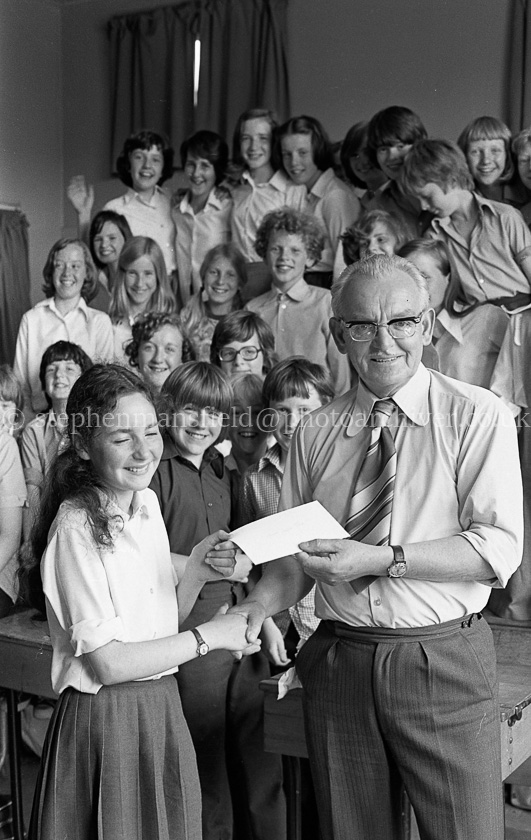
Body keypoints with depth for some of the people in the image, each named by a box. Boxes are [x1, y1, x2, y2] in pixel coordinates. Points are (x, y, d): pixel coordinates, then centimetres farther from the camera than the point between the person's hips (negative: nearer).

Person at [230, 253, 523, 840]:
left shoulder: (478, 416, -4)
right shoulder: (315, 432, 7)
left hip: (445, 663, -3)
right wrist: (258, 605, -13)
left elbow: (500, 548, -12)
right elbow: (294, 556, 7)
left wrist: (382, 558, -21)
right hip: (337, 664, 3)